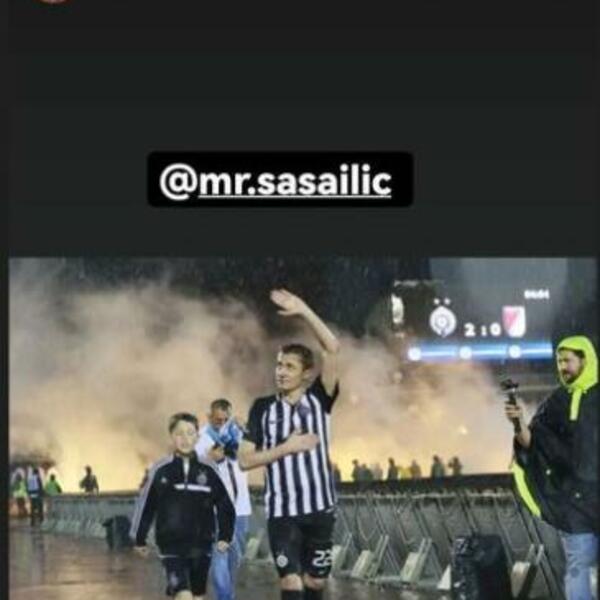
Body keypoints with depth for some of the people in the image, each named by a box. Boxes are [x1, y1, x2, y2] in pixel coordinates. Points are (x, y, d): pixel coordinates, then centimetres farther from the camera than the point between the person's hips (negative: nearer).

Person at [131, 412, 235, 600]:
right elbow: (145, 505, 4)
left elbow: (224, 505, 9)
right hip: (172, 547, -3)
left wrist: (225, 536, 3)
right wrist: (139, 539, 9)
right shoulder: (160, 470, -6)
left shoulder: (207, 471, -1)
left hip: (201, 546, 3)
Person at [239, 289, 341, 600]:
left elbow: (332, 349, -11)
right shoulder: (263, 408, 3)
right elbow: (245, 460, 0)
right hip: (282, 511, -1)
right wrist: (286, 448, -10)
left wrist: (304, 311, -16)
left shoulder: (318, 399, 2)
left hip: (320, 508, 1)